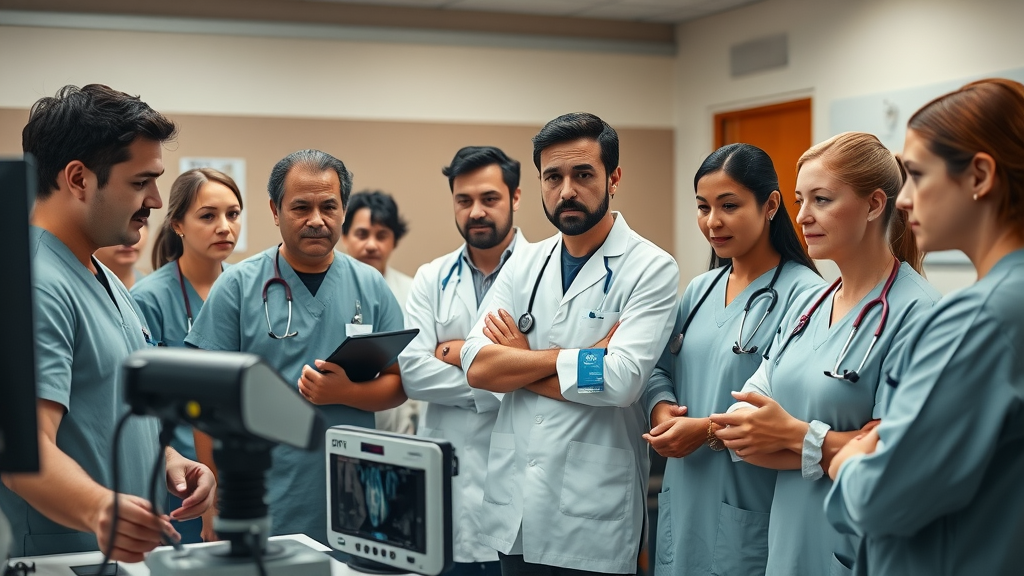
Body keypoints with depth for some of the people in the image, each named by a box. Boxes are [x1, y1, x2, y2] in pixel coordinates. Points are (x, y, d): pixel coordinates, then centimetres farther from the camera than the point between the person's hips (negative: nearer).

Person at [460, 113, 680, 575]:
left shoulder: (651, 269, -7)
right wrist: (586, 353, -12)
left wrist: (518, 360, -7)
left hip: (594, 521, -4)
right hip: (513, 511, 5)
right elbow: (477, 367, -4)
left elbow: (620, 381, -21)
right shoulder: (523, 265, 7)